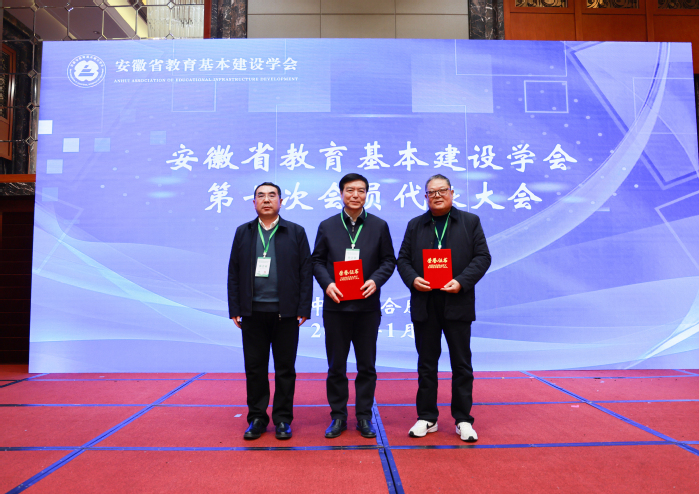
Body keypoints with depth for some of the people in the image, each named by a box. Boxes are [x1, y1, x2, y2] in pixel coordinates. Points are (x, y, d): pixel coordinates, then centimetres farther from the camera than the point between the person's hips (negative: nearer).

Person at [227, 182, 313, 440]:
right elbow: (233, 272, 8)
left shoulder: (296, 232, 5)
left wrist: (304, 309, -6)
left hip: (285, 312, -1)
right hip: (253, 313, 2)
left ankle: (283, 419, 20)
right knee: (254, 368, 9)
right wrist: (234, 309, 1)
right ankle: (257, 418, 23)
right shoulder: (243, 232, 10)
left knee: (285, 368, 6)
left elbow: (306, 272, 1)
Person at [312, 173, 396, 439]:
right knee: (336, 366, 8)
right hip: (335, 306, 0)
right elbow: (317, 260, 6)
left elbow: (388, 260, 5)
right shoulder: (327, 226, 6)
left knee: (367, 366, 8)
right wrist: (327, 284, -11)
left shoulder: (379, 226, 5)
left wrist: (376, 280, -13)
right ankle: (338, 416, 22)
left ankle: (364, 417, 22)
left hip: (367, 305, 0)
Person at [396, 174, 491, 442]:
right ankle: (427, 417, 21)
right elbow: (403, 259, 8)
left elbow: (482, 257, 0)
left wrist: (462, 281, -14)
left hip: (457, 302, -1)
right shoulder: (415, 225, 11)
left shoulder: (470, 221, 6)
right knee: (426, 364, 9)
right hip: (424, 304, 2)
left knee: (461, 364, 6)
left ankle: (463, 419, 18)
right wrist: (413, 279, -11)